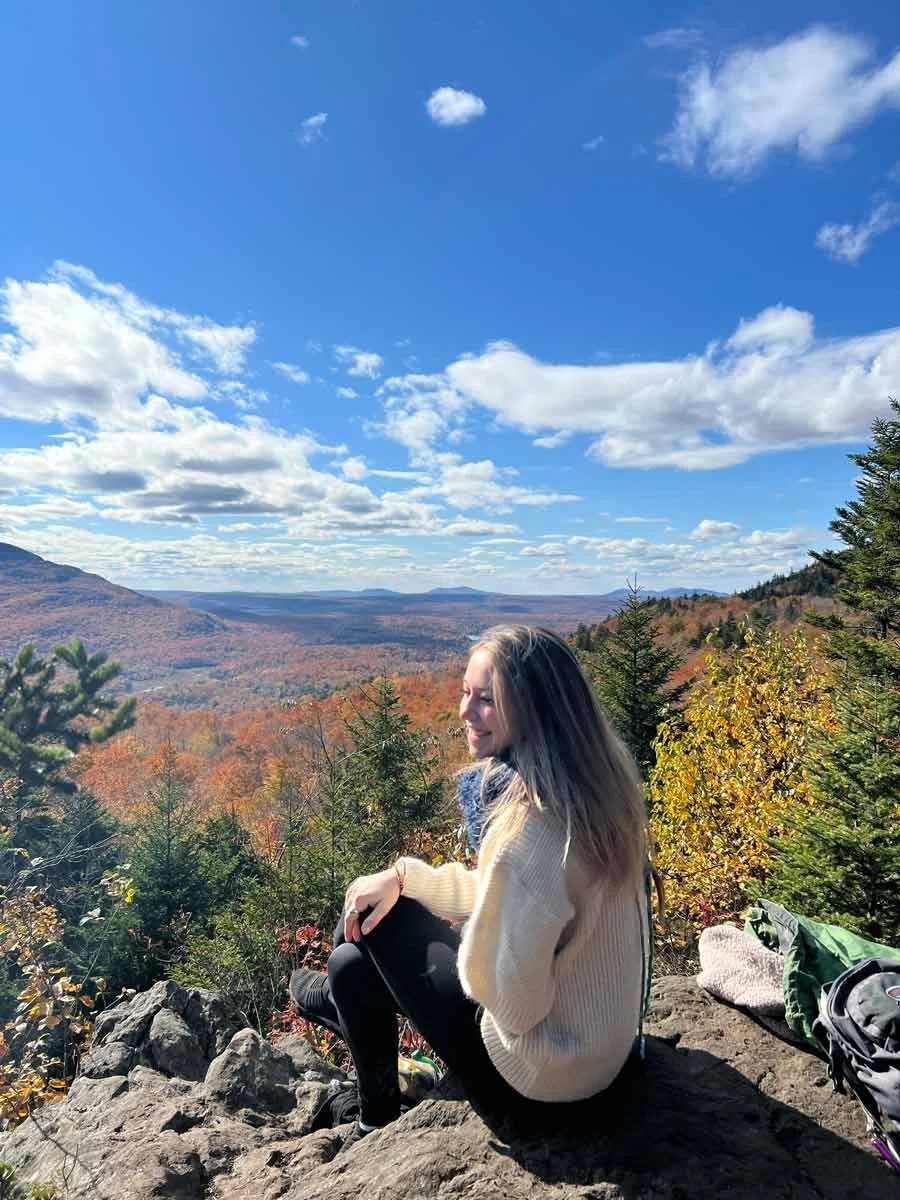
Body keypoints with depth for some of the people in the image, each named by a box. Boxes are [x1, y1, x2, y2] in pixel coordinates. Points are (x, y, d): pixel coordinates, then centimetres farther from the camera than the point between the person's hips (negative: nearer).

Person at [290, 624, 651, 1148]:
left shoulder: (531, 831, -35)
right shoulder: (595, 784, -7)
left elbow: (515, 1007, -27)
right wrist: (402, 875, -1)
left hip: (542, 1083, -7)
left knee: (376, 915, 5)